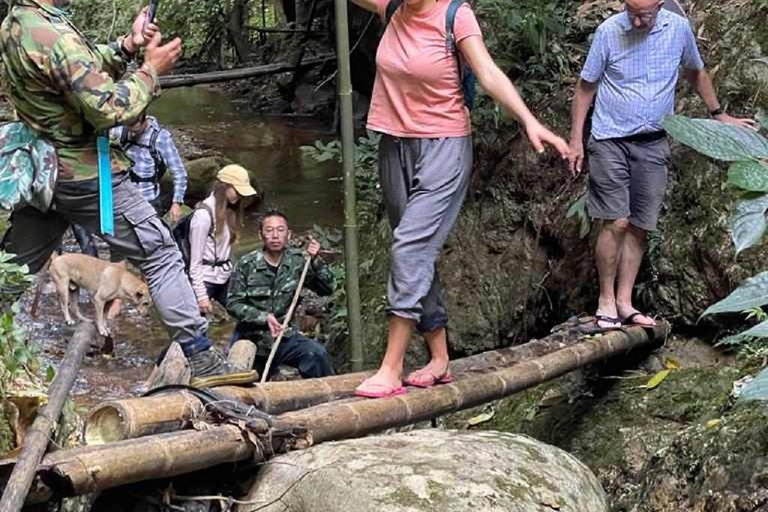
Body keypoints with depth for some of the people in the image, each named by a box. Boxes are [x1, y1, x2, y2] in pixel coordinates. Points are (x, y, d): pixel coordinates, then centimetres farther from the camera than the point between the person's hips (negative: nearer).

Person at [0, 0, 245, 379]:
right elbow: (108, 108, -24)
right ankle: (199, 358, 5)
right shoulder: (53, 37, -25)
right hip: (85, 176, -8)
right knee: (160, 255, 3)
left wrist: (128, 47, 2)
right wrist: (151, 70, -12)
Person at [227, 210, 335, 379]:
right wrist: (263, 317, -24)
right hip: (251, 337, -1)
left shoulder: (297, 261, -3)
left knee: (317, 354, -26)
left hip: (284, 335, 1)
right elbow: (233, 304, -10)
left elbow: (328, 289, -4)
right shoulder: (247, 264, -9)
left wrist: (316, 262, -21)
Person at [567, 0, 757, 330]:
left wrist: (719, 114, 21)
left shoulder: (679, 28, -3)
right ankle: (606, 301, 1)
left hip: (653, 144, 3)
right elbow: (586, 86, -2)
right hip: (611, 140, -3)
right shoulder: (609, 31, -11)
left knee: (640, 227, 4)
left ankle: (624, 302, 11)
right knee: (616, 223, -11)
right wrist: (575, 140, -4)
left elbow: (695, 71, 17)